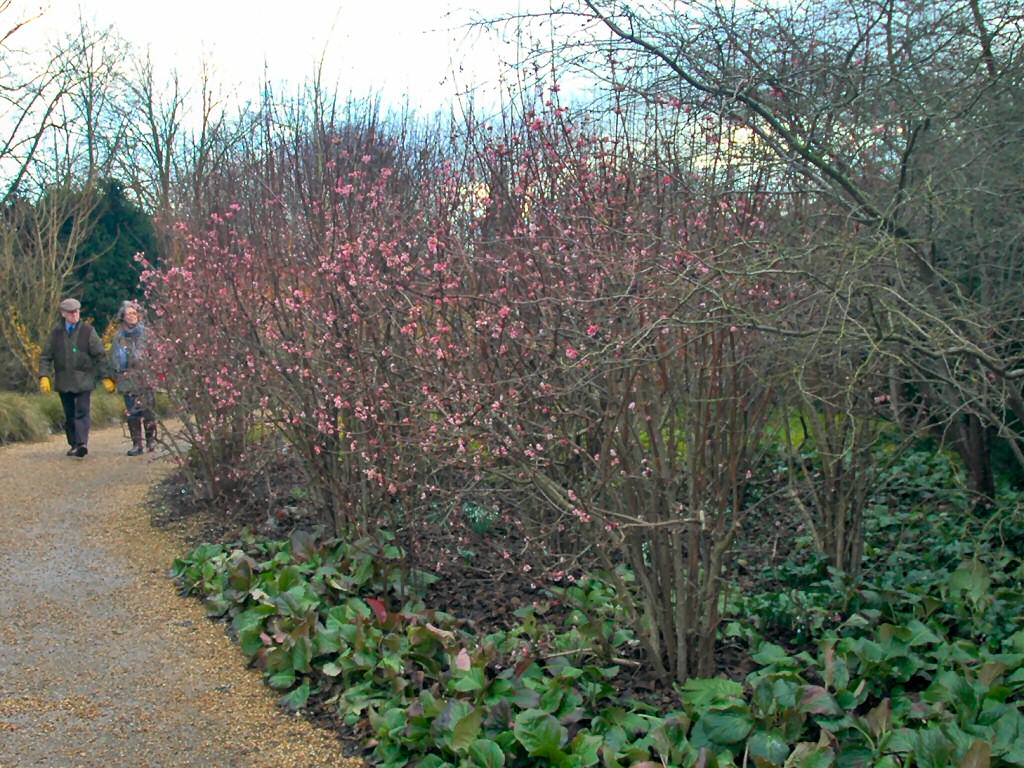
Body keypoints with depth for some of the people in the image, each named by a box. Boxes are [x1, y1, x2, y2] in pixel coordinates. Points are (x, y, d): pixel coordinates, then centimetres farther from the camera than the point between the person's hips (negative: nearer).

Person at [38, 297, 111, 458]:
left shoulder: (88, 331, -1)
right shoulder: (56, 333, 5)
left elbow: (100, 356, 1)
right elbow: (45, 356, 9)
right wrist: (44, 376, -3)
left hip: (84, 380, -3)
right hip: (63, 382, 3)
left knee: (82, 412, -13)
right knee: (69, 415, 10)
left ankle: (82, 443, -19)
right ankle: (73, 444, 18)